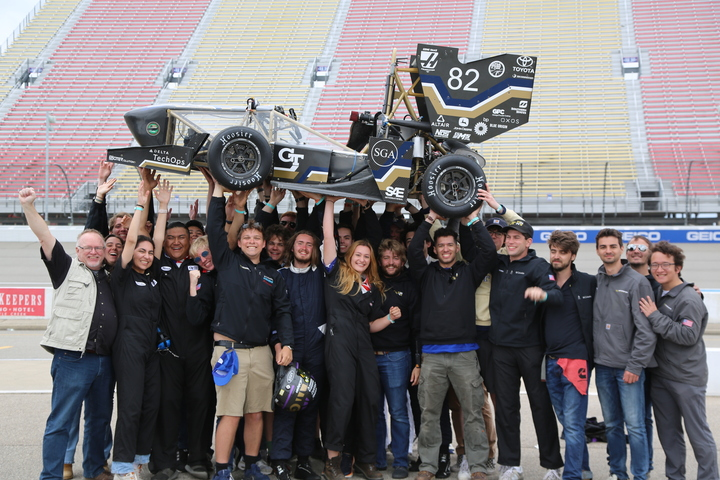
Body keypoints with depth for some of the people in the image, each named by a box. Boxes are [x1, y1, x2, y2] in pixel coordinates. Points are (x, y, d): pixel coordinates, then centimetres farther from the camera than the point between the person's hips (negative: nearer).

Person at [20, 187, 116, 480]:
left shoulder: (110, 277, 16)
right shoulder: (67, 269, 3)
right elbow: (45, 237, -6)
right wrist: (28, 206, -15)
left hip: (104, 361, 6)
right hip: (72, 359, -6)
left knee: (99, 419, 16)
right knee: (60, 422, -3)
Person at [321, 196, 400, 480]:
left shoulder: (373, 288, 19)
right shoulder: (337, 273, 7)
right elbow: (328, 236, 2)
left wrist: (390, 317, 3)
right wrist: (330, 203, 2)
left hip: (364, 346, 5)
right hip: (339, 342, -5)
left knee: (369, 400, 4)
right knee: (343, 398, -12)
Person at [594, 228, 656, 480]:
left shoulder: (637, 282, -6)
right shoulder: (595, 282, 8)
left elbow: (646, 329, -11)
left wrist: (635, 365, -14)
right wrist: (593, 355, 4)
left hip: (628, 366, -5)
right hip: (603, 365, 5)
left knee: (635, 425, -3)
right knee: (612, 424, 13)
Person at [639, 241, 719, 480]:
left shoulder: (689, 299, -13)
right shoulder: (657, 294, 9)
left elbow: (689, 335, -23)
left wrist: (655, 316, -21)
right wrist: (653, 315, 0)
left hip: (687, 378, -7)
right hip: (660, 376, 7)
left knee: (698, 434, 0)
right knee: (668, 433, 14)